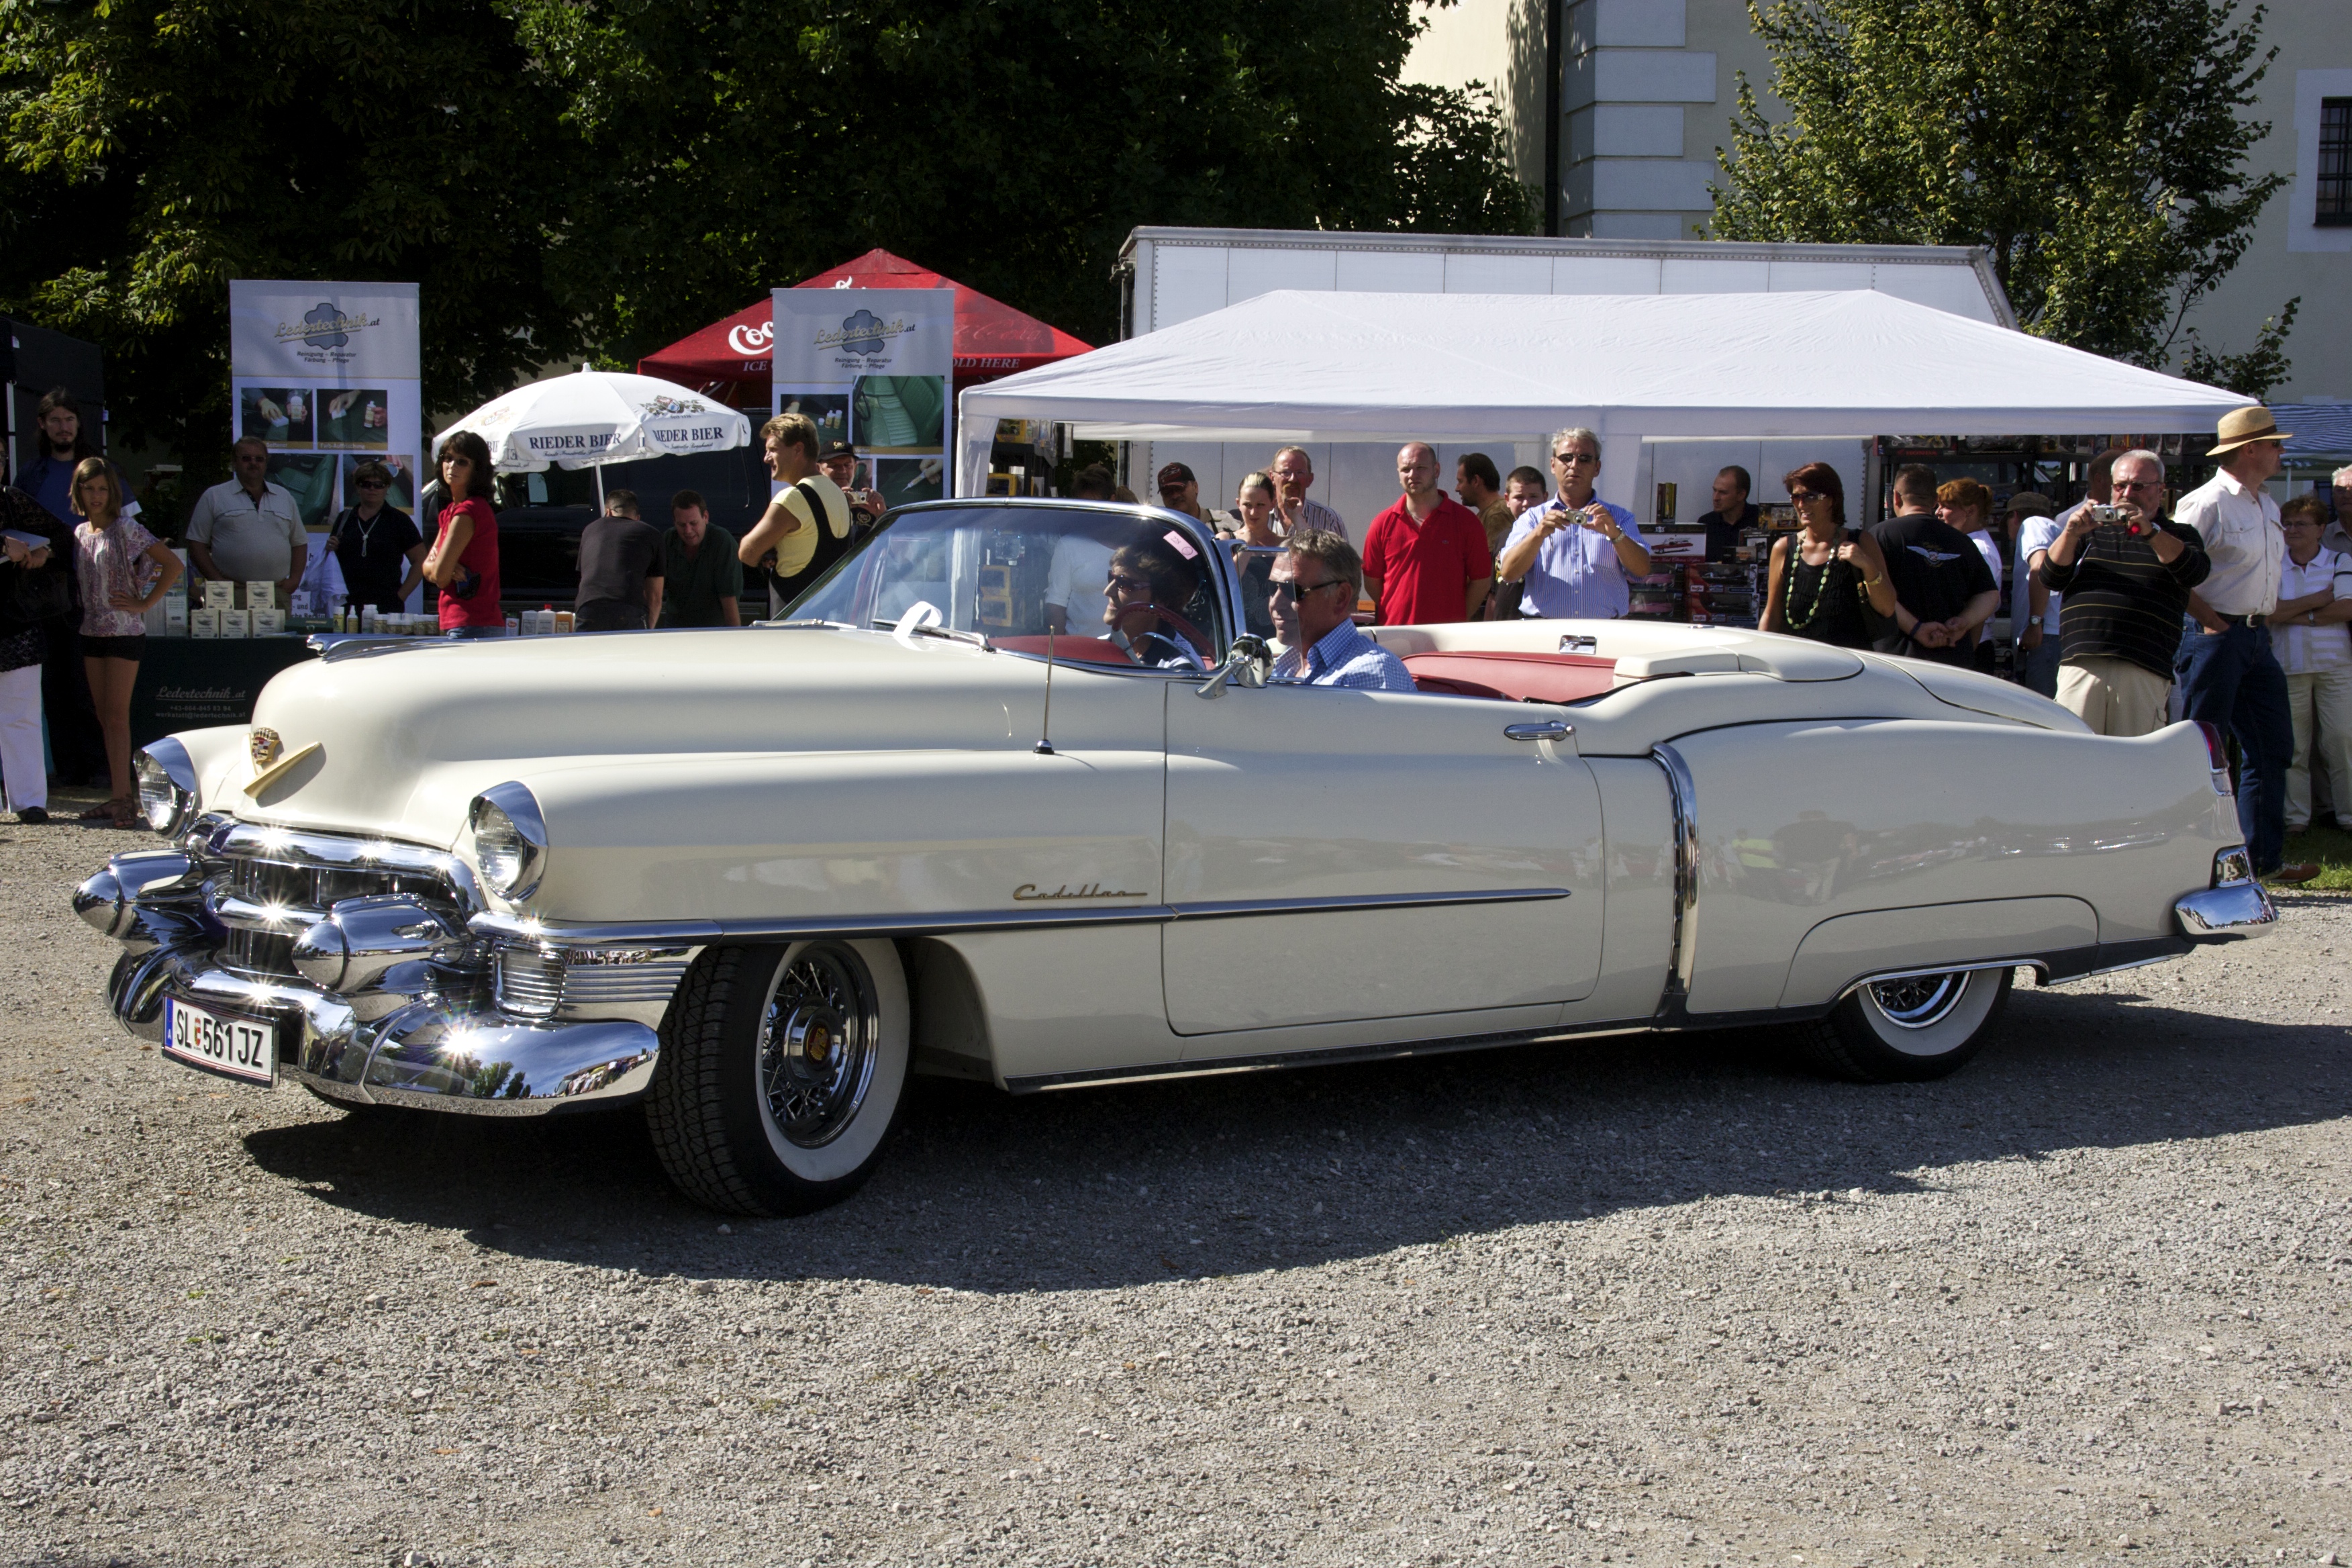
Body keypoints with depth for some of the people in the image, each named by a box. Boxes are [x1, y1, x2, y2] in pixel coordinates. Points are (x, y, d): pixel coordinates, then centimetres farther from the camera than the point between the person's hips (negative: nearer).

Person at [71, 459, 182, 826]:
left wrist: (144, 604, -13)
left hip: (125, 631, -7)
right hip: (91, 631, 7)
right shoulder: (80, 533, 10)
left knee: (117, 716, -8)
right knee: (104, 717, 7)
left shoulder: (125, 530, -9)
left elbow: (172, 565, -14)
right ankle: (124, 793, 11)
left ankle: (123, 796, -7)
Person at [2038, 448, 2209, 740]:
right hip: (2081, 667, 1)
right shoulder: (2091, 533, 24)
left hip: (2144, 672, -1)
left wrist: (2150, 532, -18)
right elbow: (2052, 577, 11)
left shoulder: (2176, 537, 18)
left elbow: (2195, 572, -4)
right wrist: (2071, 533, -7)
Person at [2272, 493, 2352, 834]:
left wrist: (2300, 615, -9)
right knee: (2293, 744, 0)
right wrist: (2323, 597, -8)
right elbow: (2267, 612, -7)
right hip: (2289, 664, 1)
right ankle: (2296, 816, 5)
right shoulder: (2273, 566, 9)